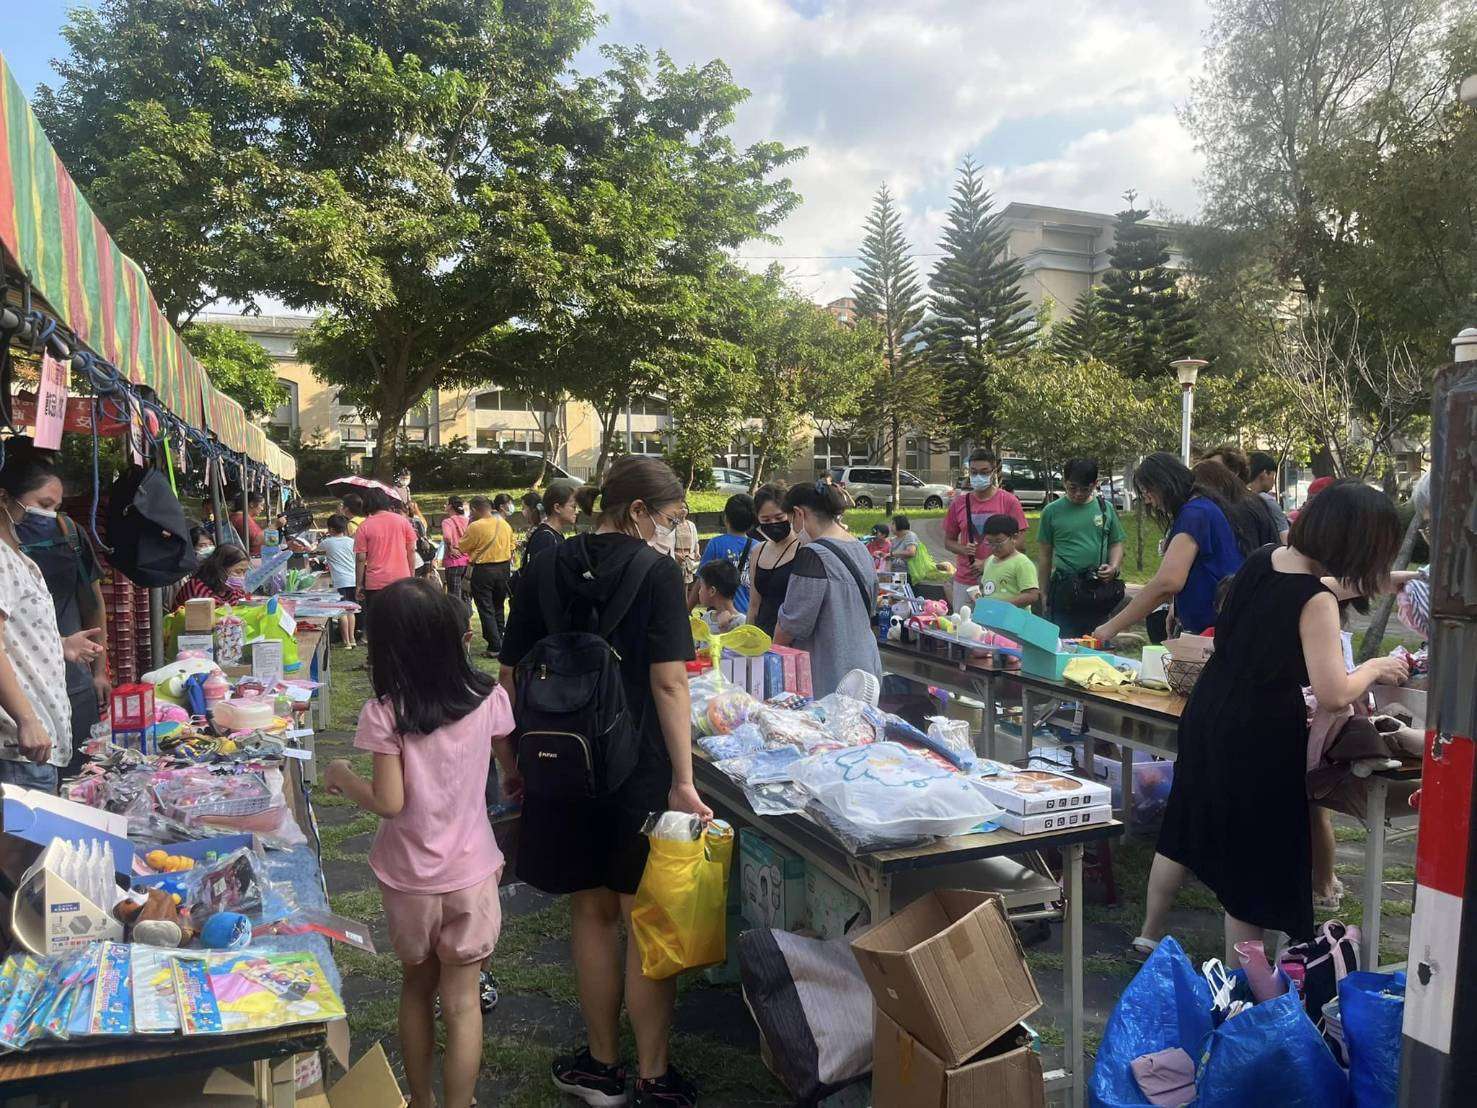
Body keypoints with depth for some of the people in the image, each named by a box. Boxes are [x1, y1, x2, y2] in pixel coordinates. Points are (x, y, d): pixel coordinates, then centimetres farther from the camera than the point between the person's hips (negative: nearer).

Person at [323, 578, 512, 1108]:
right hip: (470, 872, 0)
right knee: (461, 1003, 9)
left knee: (416, 990, 21)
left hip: (408, 878, 0)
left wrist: (343, 778, 1)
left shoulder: (385, 714, -18)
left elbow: (388, 802, -17)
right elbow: (513, 765, 3)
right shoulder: (488, 699, -10)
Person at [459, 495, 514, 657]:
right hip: (503, 569, 6)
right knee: (498, 607, 19)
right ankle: (499, 640, 24)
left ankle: (495, 647, -2)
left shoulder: (475, 526, -15)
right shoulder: (505, 524, 3)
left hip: (483, 570, -6)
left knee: (486, 610, 1)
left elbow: (462, 548, -5)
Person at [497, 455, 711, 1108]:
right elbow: (668, 684, -16)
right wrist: (683, 782, -14)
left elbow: (510, 679, 4)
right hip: (641, 773, -3)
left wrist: (513, 763, 14)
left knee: (591, 914, 17)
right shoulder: (655, 572, -11)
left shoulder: (543, 573, 2)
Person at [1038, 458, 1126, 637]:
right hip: (1064, 589, -2)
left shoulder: (1105, 508, 5)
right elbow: (1045, 554, 5)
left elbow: (1116, 543, 14)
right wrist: (1046, 594, 6)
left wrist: (1114, 567, -7)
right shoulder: (1052, 511, 0)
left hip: (1099, 590, 2)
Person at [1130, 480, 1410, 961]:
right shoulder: (1315, 601, -22)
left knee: (1187, 825, 22)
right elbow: (1333, 695, -26)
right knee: (1257, 854, 8)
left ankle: (1150, 935, 38)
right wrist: (1373, 669, -5)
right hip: (1261, 736, -8)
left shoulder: (1262, 559, 0)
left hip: (1207, 712, 8)